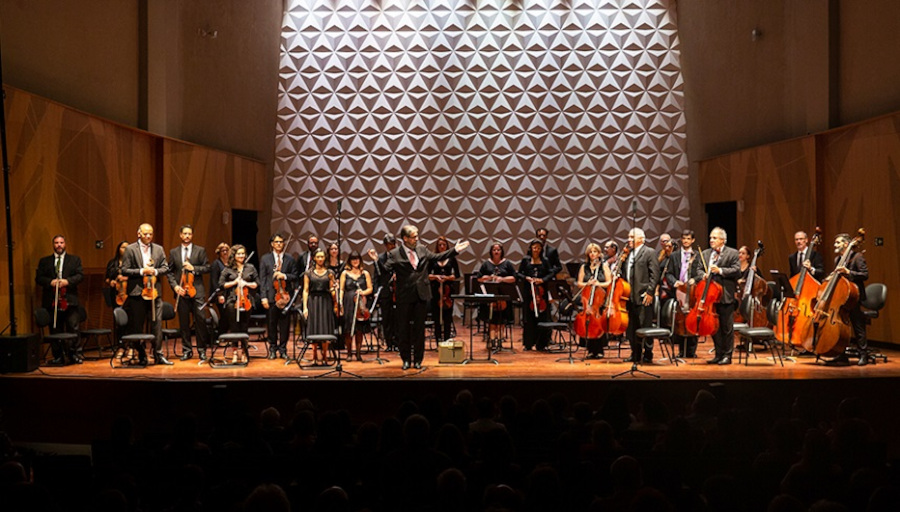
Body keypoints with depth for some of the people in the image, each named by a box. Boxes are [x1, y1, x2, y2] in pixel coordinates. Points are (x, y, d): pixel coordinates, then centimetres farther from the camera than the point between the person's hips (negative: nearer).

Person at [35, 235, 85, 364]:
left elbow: (80, 275, 3)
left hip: (69, 300, -1)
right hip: (51, 301, 1)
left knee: (73, 328, -5)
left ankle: (75, 354, 3)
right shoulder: (44, 261, 14)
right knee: (55, 330, 3)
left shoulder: (75, 260, 13)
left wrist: (67, 281, -13)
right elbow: (38, 278, 7)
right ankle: (58, 357, 10)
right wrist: (50, 282, -12)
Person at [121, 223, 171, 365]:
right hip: (137, 292, -2)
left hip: (154, 291, 2)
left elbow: (165, 268, 10)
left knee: (157, 323, 0)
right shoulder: (130, 249, 0)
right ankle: (141, 356, 13)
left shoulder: (159, 249, 10)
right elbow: (124, 270, -5)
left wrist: (155, 271, -9)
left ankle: (158, 355, 5)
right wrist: (142, 271, -15)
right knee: (136, 326, 3)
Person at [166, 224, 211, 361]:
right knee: (184, 322, 4)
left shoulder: (200, 251, 7)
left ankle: (202, 349, 3)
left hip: (197, 290, -2)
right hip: (181, 291, 2)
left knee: (200, 319, -7)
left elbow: (207, 267, 3)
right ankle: (187, 350, 12)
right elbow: (169, 272, 9)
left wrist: (194, 268, -11)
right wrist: (175, 285, -6)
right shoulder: (173, 252, 11)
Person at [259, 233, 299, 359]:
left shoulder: (290, 259, 10)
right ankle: (273, 349, 13)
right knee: (272, 323, 3)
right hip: (271, 295, -1)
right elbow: (262, 279, 3)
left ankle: (283, 349, 12)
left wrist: (285, 276, -12)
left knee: (285, 324, 2)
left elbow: (295, 276, 8)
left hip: (285, 295, 1)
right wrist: (264, 297, -4)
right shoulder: (265, 259, 7)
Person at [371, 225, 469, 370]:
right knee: (404, 329, 6)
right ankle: (406, 359, 18)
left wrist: (455, 250, 16)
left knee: (419, 329, 8)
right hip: (405, 297, -3)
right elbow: (385, 269, -14)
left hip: (421, 296, 3)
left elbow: (436, 257, 19)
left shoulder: (423, 250, 7)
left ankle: (418, 359, 17)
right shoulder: (395, 254, -7)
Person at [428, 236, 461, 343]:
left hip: (448, 289, 0)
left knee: (448, 316, -3)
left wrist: (448, 277, -11)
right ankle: (438, 341, 8)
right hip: (436, 289, 0)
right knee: (436, 316, 2)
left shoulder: (452, 259, 6)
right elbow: (427, 275, 5)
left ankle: (447, 340, 2)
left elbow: (457, 275, 5)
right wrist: (435, 276, -14)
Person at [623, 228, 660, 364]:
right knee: (632, 327, 11)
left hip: (643, 297, -7)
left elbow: (655, 274, -10)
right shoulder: (629, 254, 17)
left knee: (645, 327, -1)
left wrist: (649, 292, -16)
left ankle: (647, 355, 7)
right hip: (631, 297, 7)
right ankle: (636, 355, 19)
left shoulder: (649, 252, -5)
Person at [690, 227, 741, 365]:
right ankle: (719, 354, 20)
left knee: (727, 327, 1)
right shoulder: (705, 253, 14)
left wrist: (720, 270, -19)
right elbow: (698, 268, 12)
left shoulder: (732, 253, 0)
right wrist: (703, 275, -9)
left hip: (726, 296, -5)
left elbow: (737, 271, -9)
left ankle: (727, 355, 9)